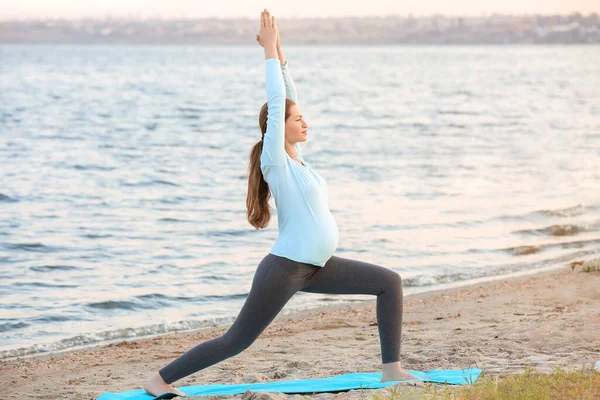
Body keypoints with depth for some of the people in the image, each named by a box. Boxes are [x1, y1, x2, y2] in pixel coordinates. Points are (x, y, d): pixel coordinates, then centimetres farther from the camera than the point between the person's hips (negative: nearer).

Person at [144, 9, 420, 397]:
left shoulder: (295, 157, 10)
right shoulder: (275, 162, -11)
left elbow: (289, 99, 13)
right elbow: (275, 103, -16)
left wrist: (280, 54, 16)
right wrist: (270, 52, -11)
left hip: (316, 267, 9)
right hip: (284, 269, -9)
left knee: (390, 282, 4)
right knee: (237, 340, -4)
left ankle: (392, 368, 6)